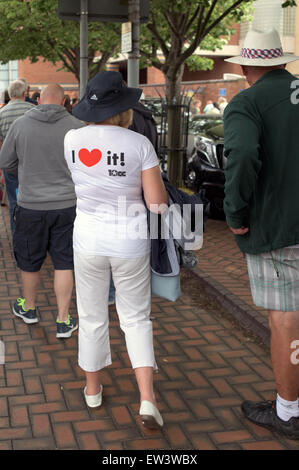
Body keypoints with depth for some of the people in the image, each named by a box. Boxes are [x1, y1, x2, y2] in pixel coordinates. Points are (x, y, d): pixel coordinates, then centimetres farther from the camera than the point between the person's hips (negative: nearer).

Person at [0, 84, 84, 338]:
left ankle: (28, 308, 38)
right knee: (64, 264, 9)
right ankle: (63, 321, 13)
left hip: (31, 205, 0)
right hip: (67, 205, 0)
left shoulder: (20, 124, -6)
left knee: (29, 261, 18)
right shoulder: (77, 126, -8)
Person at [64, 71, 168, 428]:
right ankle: (147, 399, 2)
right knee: (136, 318, 11)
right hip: (130, 240, -1)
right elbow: (157, 202, -11)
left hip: (89, 238, 2)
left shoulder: (72, 139, -4)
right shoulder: (140, 144, -12)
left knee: (92, 317, 17)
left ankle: (92, 389, 32)